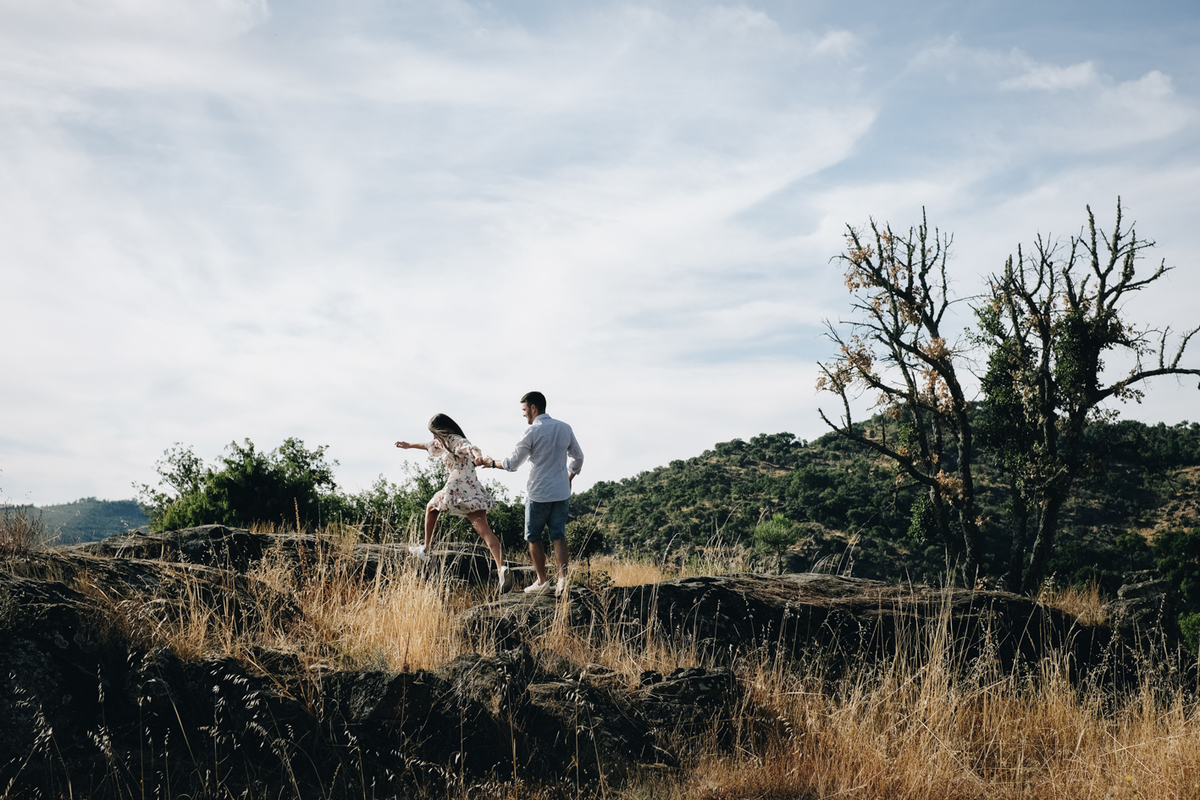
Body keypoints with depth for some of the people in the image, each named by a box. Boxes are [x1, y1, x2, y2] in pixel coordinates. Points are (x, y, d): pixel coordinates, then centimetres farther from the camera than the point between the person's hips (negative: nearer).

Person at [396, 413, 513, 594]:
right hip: (474, 491, 8)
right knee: (484, 530, -9)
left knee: (431, 508, 24)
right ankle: (501, 568, -28)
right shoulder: (446, 442, 24)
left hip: (456, 489, -8)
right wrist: (410, 445, 58)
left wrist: (479, 456, -49)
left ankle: (425, 550, 31)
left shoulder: (456, 441, -4)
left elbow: (471, 448, -26)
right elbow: (430, 445, 44)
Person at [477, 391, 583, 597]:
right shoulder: (565, 428, 4)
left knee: (534, 537, 10)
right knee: (558, 536, 8)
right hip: (562, 493, 5)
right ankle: (563, 578, -6)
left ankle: (542, 581, 13)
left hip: (538, 494, -5)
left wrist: (491, 462, 8)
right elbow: (578, 458, 12)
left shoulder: (532, 431, -12)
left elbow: (512, 464, -8)